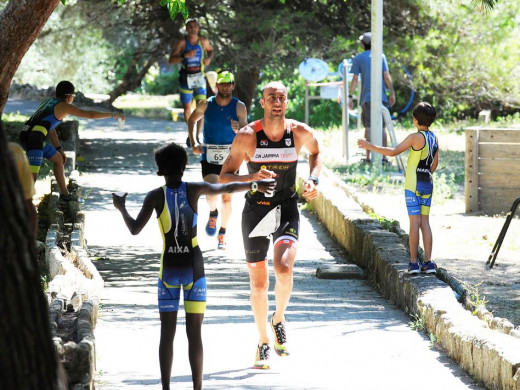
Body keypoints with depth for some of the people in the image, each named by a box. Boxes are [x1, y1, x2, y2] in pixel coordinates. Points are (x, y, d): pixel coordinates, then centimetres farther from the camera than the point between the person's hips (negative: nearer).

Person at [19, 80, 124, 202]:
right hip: (34, 138, -10)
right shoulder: (64, 106, -2)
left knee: (58, 159, 28)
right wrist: (113, 115, 9)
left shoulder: (50, 102, 23)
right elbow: (91, 114, -1)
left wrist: (59, 149, 30)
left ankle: (64, 194, 39)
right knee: (33, 174, -17)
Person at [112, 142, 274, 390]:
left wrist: (121, 209, 13)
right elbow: (227, 188, 3)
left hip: (168, 269, 0)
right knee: (194, 333, 2)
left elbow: (134, 229, -5)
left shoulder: (155, 196, -7)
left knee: (167, 333, 7)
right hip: (194, 269, 0)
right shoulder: (194, 190, -5)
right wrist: (255, 185, 17)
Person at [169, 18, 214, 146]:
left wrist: (209, 58, 0)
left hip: (199, 78, 1)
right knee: (187, 108, 11)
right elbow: (171, 60, -12)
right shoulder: (182, 43, -8)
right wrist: (185, 55, -26)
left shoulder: (203, 41, 1)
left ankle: (197, 137, -10)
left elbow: (210, 50, 23)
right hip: (186, 79, -1)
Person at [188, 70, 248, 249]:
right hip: (209, 155, -1)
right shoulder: (206, 105, -4)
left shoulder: (239, 107, -6)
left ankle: (222, 235, 24)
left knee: (227, 198, 6)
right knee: (212, 193, -19)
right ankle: (213, 213, 16)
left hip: (231, 156, 1)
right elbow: (192, 120, 14)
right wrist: (193, 143, 2)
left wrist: (238, 130, -29)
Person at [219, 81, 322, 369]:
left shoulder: (300, 133, -5)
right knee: (258, 283, 5)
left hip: (287, 210, 0)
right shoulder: (247, 136, -11)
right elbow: (224, 178, -9)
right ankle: (263, 342, 25)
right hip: (255, 211, 0)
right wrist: (252, 178, -27)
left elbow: (316, 152, 19)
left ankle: (279, 319, 5)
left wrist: (313, 180, 2)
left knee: (283, 269, -24)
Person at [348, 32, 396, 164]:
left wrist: (350, 96, 0)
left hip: (366, 98, -1)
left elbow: (355, 79, -3)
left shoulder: (358, 58, 2)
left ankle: (368, 157, -2)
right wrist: (392, 93, 6)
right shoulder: (381, 56, 6)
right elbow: (387, 76, 1)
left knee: (368, 127, 1)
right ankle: (383, 156, 4)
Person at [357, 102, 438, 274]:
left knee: (415, 222, -5)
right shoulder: (434, 138, 8)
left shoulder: (415, 137, -14)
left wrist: (370, 147, -10)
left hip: (413, 184, -6)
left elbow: (394, 151, -16)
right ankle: (428, 262, 3)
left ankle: (413, 262, -3)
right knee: (425, 222, 7)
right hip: (428, 183, 6)